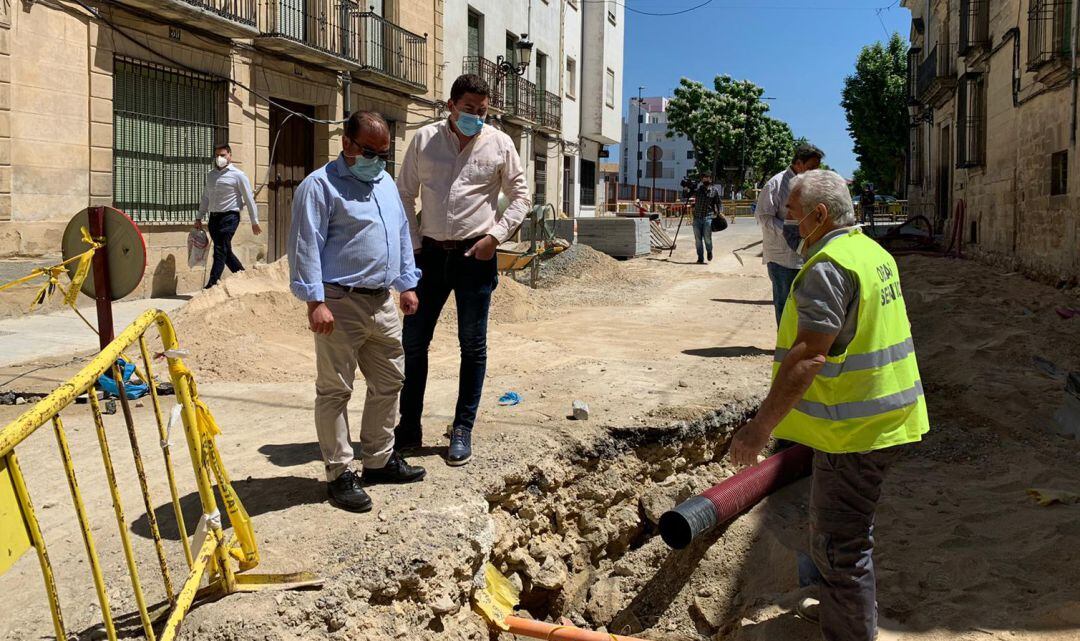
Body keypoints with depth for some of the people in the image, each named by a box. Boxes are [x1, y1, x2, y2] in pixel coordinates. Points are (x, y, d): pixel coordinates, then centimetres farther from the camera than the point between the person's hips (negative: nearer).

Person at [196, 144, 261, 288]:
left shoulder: (238, 175, -3)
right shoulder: (210, 175, 15)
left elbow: (249, 199, -2)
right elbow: (205, 198, 22)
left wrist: (254, 222, -3)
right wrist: (199, 218, 18)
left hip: (229, 217, -7)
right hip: (214, 217, 7)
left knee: (220, 251, -11)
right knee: (225, 251, 10)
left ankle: (212, 284, -12)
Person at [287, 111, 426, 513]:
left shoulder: (386, 183, 16)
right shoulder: (320, 186, -9)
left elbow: (402, 235, 22)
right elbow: (306, 246, -14)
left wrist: (407, 284, 17)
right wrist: (315, 302, -20)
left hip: (382, 302, 8)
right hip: (340, 303, -8)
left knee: (388, 382, 15)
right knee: (335, 391, 0)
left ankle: (379, 460, 30)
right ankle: (339, 474, 8)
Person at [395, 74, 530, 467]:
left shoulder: (499, 144, 0)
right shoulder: (424, 139, 2)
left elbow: (520, 196, 6)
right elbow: (405, 194, 7)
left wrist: (495, 236, -6)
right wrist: (413, 245, -1)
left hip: (476, 256, -1)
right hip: (431, 253, 1)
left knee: (473, 346, 5)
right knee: (413, 341, 5)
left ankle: (463, 430, 16)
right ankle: (409, 426, 19)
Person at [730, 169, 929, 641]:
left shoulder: (828, 267, -22)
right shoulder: (874, 253, 11)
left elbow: (807, 358, -29)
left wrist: (761, 427, -28)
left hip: (854, 427, -11)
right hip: (885, 418, 11)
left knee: (839, 542, 1)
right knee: (848, 527, 26)